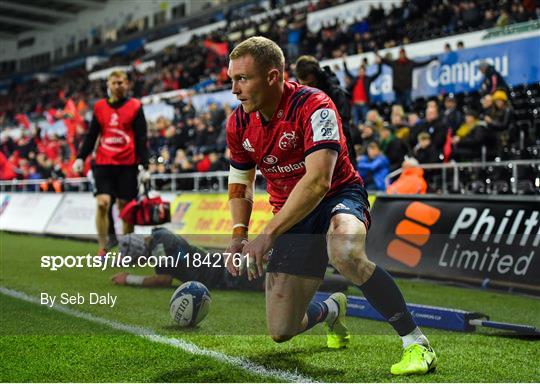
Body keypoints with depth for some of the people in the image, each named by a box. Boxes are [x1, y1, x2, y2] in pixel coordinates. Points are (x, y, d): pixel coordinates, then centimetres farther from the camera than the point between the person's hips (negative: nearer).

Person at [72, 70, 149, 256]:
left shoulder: (135, 106, 3)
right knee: (102, 203, -10)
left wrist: (144, 166, -6)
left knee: (125, 207, 2)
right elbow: (91, 136, 12)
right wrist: (80, 158, 3)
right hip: (103, 164, 1)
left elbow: (141, 139, 0)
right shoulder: (99, 107, 9)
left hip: (127, 165, -1)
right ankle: (102, 248, 0)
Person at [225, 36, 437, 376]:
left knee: (345, 252, -43)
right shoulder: (239, 123, -3)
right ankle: (333, 309, 36)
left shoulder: (313, 106, -23)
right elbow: (240, 182, 13)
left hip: (339, 197, -5)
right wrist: (239, 233, -3)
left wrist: (268, 235, -36)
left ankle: (417, 343, -25)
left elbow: (318, 181, -34)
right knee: (281, 331, -1)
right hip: (292, 215, 6)